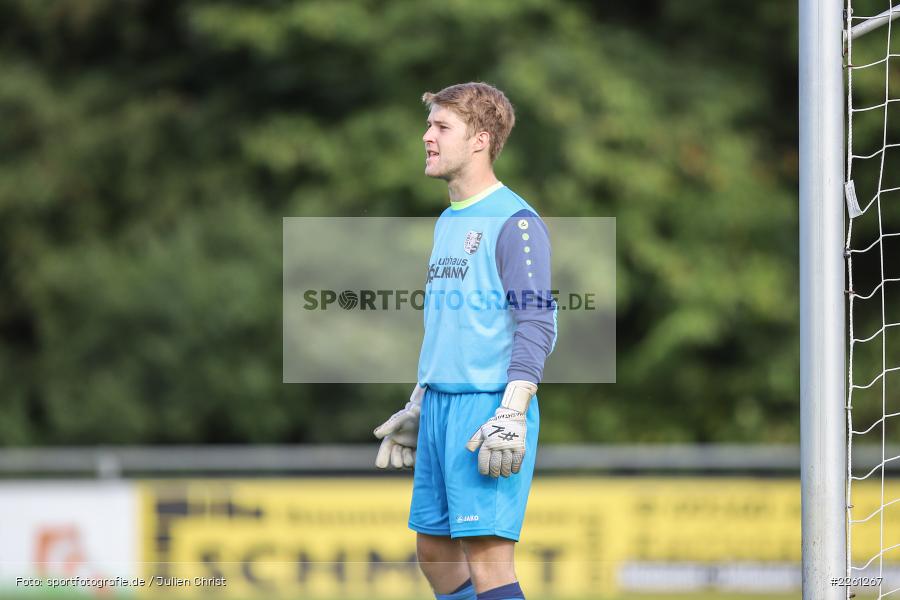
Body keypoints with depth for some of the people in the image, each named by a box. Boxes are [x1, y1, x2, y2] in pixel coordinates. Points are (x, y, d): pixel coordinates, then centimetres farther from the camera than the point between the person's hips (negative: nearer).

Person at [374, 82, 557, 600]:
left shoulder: (515, 222, -10)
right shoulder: (448, 223, 18)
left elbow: (536, 326, -15)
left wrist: (511, 416, -22)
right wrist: (417, 408, 26)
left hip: (488, 404, -9)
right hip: (441, 404, 9)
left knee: (487, 554, -12)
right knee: (433, 547, 11)